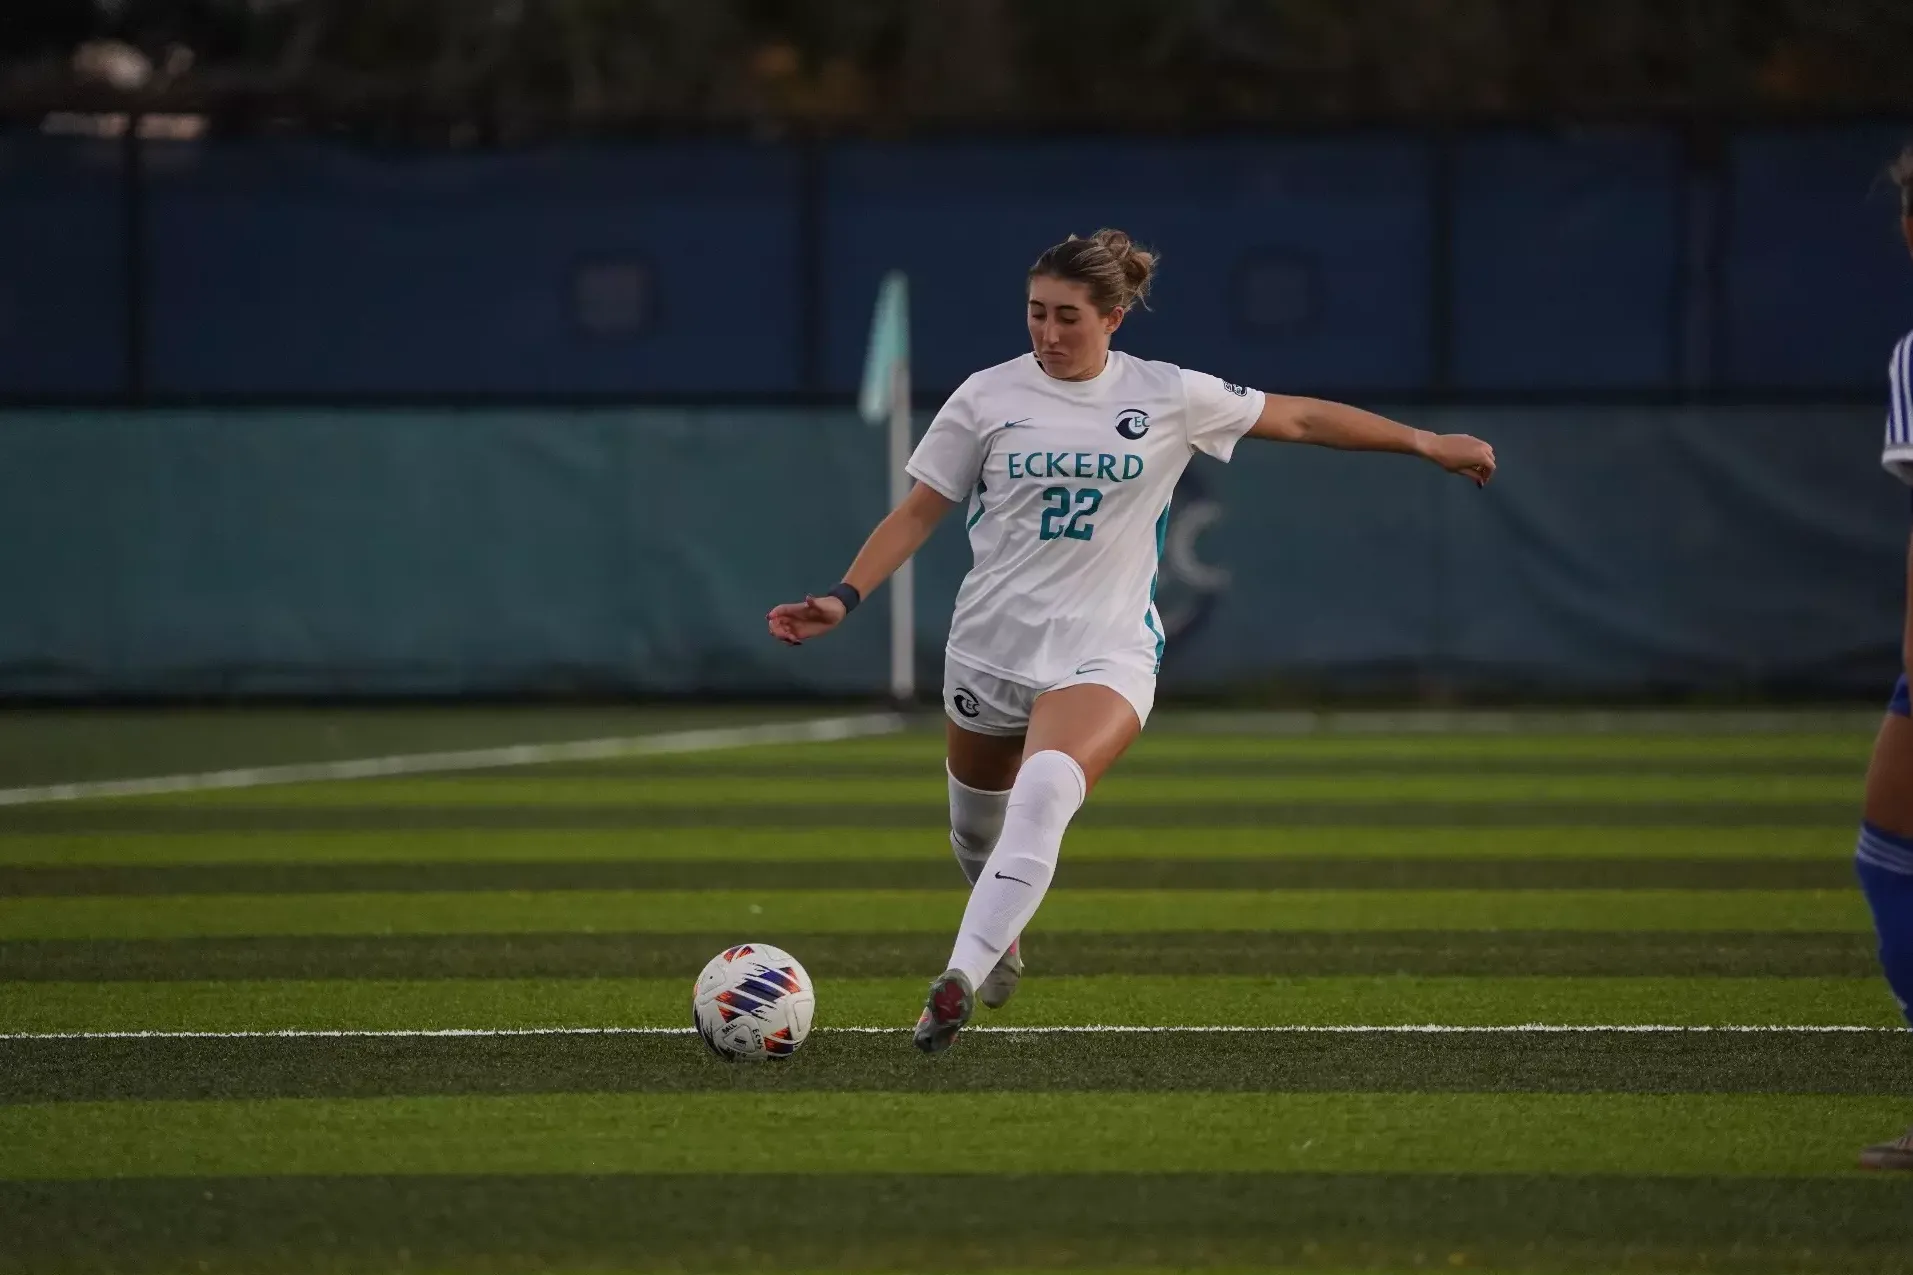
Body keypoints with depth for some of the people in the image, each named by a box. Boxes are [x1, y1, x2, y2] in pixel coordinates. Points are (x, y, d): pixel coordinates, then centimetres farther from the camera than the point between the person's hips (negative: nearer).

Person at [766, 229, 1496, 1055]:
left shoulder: (1171, 397, -1)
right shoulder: (988, 397, -1)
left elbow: (1298, 418, 9)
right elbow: (920, 511, 4)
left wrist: (1426, 444, 12)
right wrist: (845, 599, -9)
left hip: (1104, 652, -2)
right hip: (990, 645, 2)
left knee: (1045, 794, -30)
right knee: (976, 827, 15)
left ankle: (960, 982, -34)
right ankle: (1003, 935, 50)